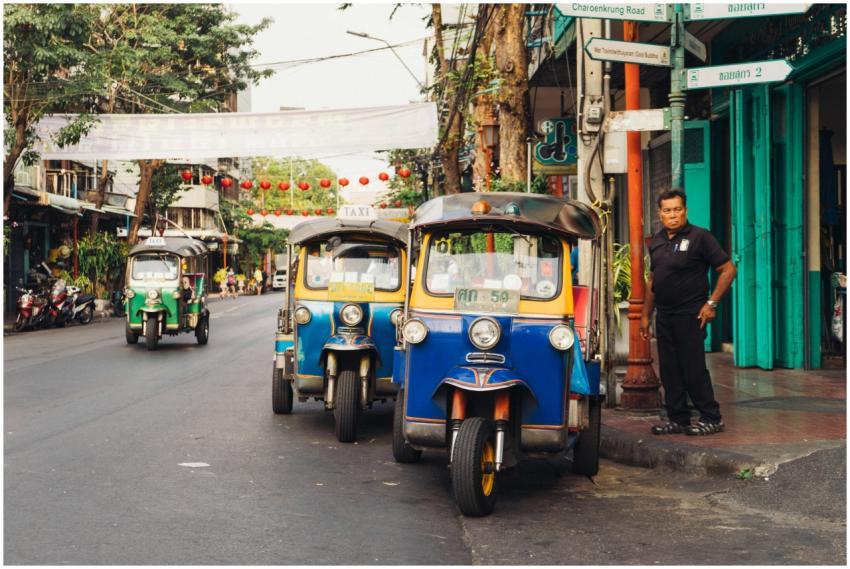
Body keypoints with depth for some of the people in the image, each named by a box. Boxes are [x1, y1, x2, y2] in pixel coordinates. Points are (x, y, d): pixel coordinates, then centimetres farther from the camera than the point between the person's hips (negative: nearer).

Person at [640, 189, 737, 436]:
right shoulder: (657, 241, 13)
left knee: (694, 369, -5)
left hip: (690, 315, -7)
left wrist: (711, 303, -12)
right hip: (664, 317, 7)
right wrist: (645, 314, 17)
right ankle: (678, 419, 16)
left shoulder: (699, 237, -7)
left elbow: (728, 270, -7)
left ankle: (711, 418, 5)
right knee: (669, 370, 8)